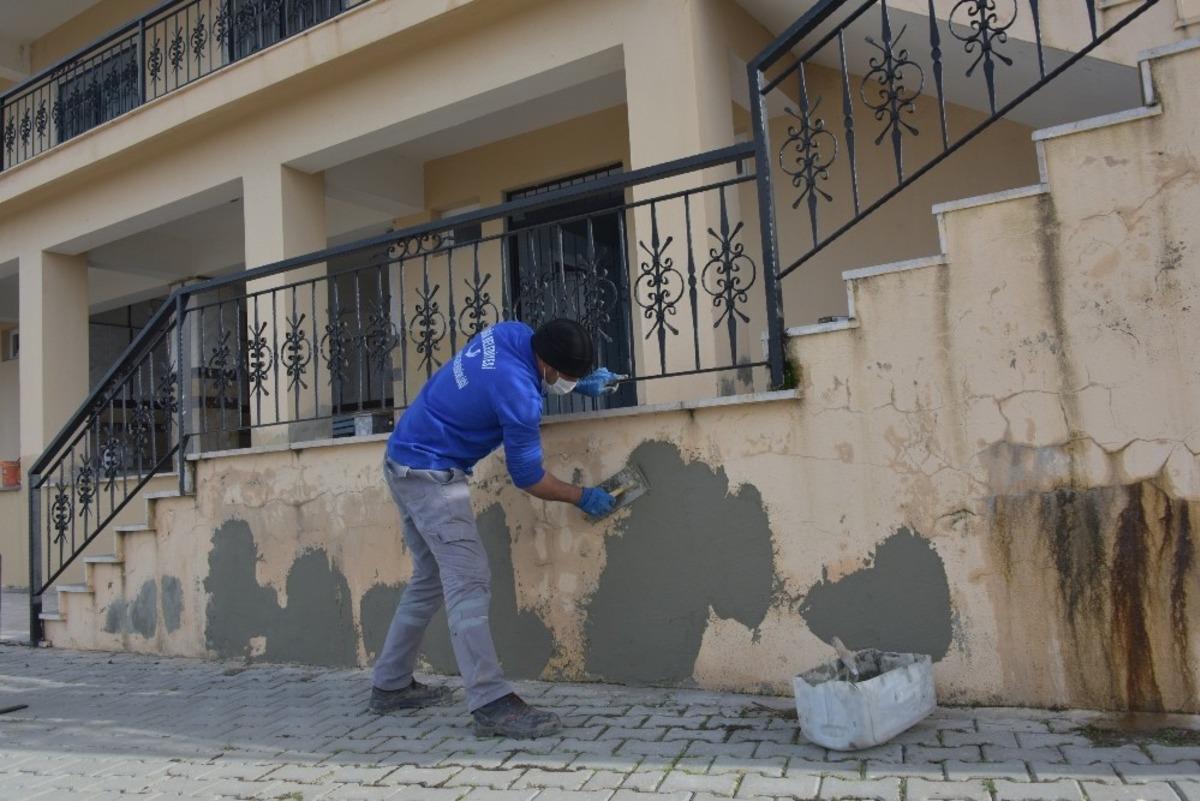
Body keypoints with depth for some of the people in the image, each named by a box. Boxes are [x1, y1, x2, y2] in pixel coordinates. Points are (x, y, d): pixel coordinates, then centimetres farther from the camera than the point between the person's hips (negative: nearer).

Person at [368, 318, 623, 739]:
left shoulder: (513, 333, -3)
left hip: (405, 462, 10)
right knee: (469, 582, -15)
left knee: (430, 579, 15)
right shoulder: (518, 394, -26)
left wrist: (583, 384, 12)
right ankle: (492, 704, -19)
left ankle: (390, 684, 24)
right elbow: (528, 476, -13)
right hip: (431, 474, -10)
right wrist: (583, 496, 0)